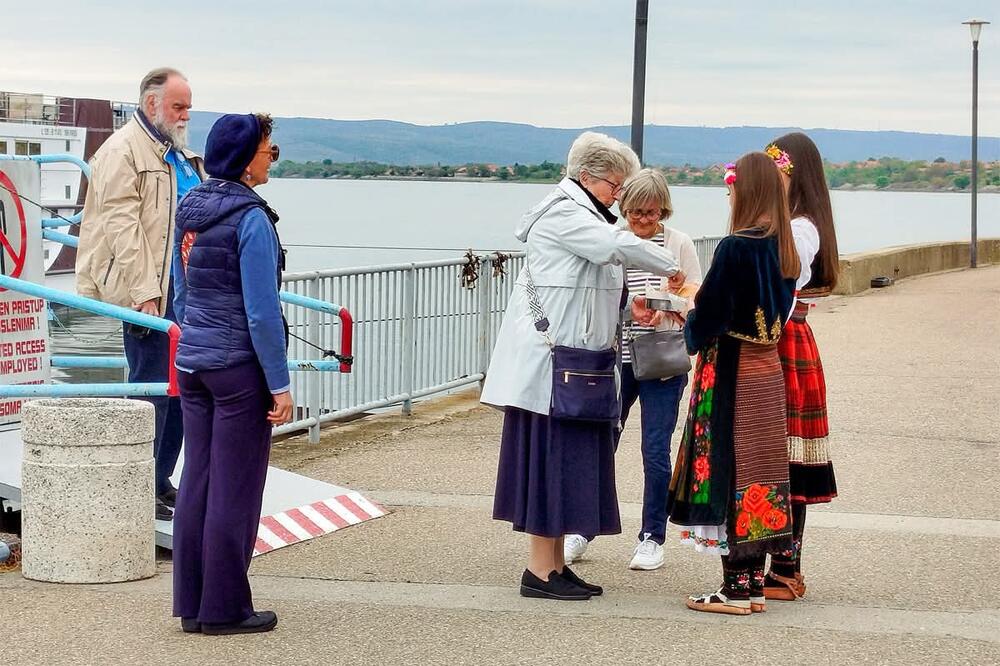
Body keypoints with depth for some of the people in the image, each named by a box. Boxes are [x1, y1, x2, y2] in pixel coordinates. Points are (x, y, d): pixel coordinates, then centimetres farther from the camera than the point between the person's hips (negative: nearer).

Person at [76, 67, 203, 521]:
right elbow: (121, 225, -16)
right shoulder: (123, 151, -9)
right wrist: (144, 292, -21)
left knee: (176, 393, 12)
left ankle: (161, 483, 21)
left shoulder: (183, 157, 21)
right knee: (151, 392, -5)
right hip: (148, 295, -9)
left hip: (185, 293, 9)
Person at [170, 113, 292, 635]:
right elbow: (261, 310, -17)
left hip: (191, 361, 8)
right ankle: (224, 608, 7)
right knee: (234, 489, 1)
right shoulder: (250, 218, -16)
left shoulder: (190, 208, 7)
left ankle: (191, 603, 17)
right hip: (239, 366, -8)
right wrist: (279, 385, -13)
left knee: (197, 480, 12)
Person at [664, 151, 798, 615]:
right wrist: (698, 313, 18)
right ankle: (754, 583, 16)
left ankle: (737, 589, 2)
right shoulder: (782, 248, 7)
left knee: (728, 472, -1)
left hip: (730, 377, -8)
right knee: (758, 472, 11)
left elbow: (708, 319, -16)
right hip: (767, 372, 8)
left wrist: (691, 330, 7)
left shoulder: (735, 248, -18)